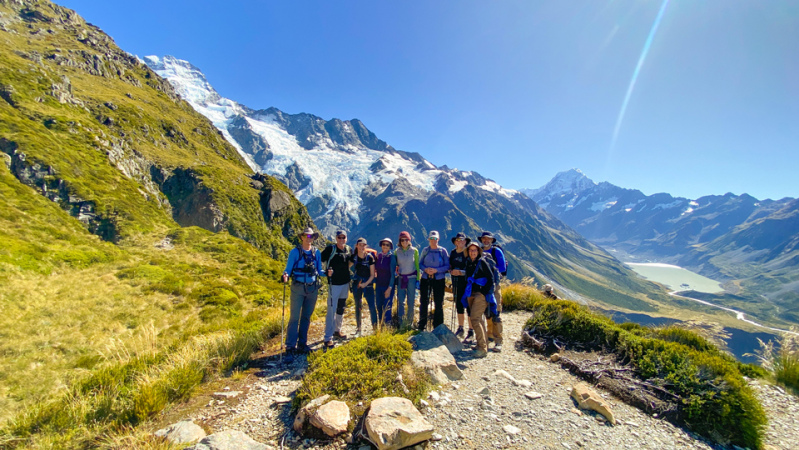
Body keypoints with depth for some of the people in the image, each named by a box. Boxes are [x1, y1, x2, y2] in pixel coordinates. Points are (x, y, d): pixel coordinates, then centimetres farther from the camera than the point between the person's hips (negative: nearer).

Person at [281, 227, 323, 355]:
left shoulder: (316, 252, 8)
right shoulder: (295, 252, -2)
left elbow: (319, 271, 12)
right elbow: (288, 269, -4)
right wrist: (285, 275, -25)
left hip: (313, 288, 4)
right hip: (298, 288, -4)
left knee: (306, 317, 12)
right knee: (294, 317, -3)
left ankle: (302, 344, 23)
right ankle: (291, 346, 7)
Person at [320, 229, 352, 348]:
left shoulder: (349, 250, 5)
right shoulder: (330, 249, -11)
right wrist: (327, 270, -19)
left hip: (345, 283, 6)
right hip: (334, 284, -6)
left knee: (341, 309, 18)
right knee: (331, 310, -7)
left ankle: (337, 330, 34)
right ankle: (328, 338, 1)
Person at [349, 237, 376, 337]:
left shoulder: (370, 257, -9)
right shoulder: (353, 257, -3)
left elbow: (372, 274, -6)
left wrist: (366, 283, -14)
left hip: (368, 284, -2)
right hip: (357, 284, 2)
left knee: (372, 306, -7)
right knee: (358, 307, 9)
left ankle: (375, 328, 6)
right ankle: (358, 329, 20)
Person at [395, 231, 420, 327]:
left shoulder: (414, 250, -2)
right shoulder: (397, 251, 2)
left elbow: (417, 265, 2)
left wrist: (418, 279, 0)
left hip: (411, 278, -1)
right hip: (401, 278, 1)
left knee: (411, 302, 3)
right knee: (400, 301, 1)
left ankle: (410, 323, 19)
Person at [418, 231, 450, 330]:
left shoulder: (443, 251, 0)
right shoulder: (425, 250, 6)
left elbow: (447, 266, -3)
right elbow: (420, 263, 9)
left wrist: (436, 270, -17)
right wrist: (425, 269, -12)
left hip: (439, 280, -1)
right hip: (425, 279, 2)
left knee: (439, 304, 4)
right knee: (423, 302, 5)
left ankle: (438, 328, 17)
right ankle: (421, 326, 18)